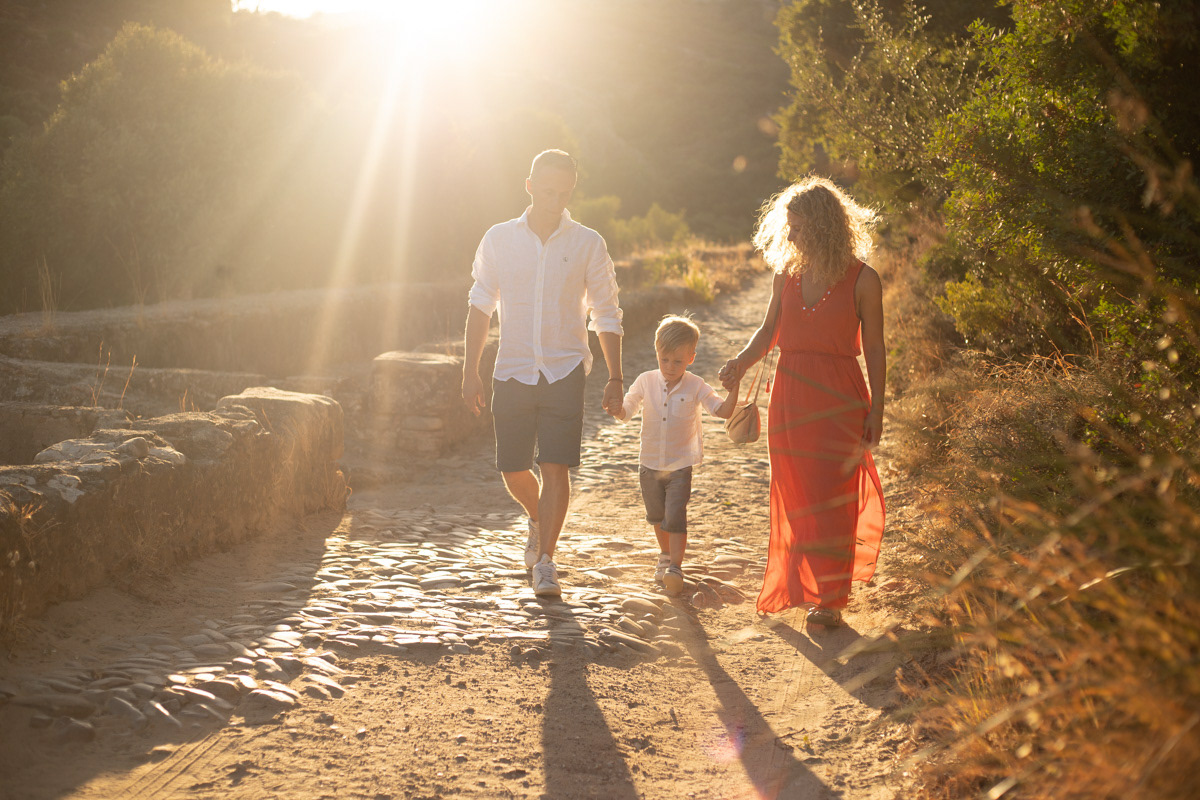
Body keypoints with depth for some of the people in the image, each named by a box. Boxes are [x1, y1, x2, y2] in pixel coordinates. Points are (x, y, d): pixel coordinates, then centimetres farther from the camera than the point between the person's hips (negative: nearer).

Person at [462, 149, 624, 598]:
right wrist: (471, 372, 0)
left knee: (555, 467, -10)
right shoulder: (499, 239, 4)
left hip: (565, 371, -2)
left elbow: (606, 316, 6)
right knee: (513, 471, 7)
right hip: (512, 371, 2)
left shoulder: (587, 244, 1)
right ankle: (537, 520, 39)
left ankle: (545, 562, 0)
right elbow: (481, 307, 6)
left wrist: (615, 379, 1)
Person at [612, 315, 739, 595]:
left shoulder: (696, 387, -10)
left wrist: (733, 390, -30)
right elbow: (626, 412, 1)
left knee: (675, 518, -13)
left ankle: (675, 567, -8)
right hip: (650, 464, 3)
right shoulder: (646, 382, -6)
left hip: (680, 466, -3)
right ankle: (666, 554, 43)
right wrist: (615, 406, -21)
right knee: (656, 516, 20)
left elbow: (723, 411, -12)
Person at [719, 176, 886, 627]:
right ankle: (795, 588, 24)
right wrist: (742, 361, -3)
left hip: (839, 402, -4)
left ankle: (829, 599, 7)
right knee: (795, 498, 9)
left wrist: (876, 409, -5)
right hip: (789, 399, 4)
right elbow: (769, 331, 15)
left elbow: (874, 351, -2)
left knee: (831, 500, -4)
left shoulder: (862, 280, -5)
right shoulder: (787, 273, 7)